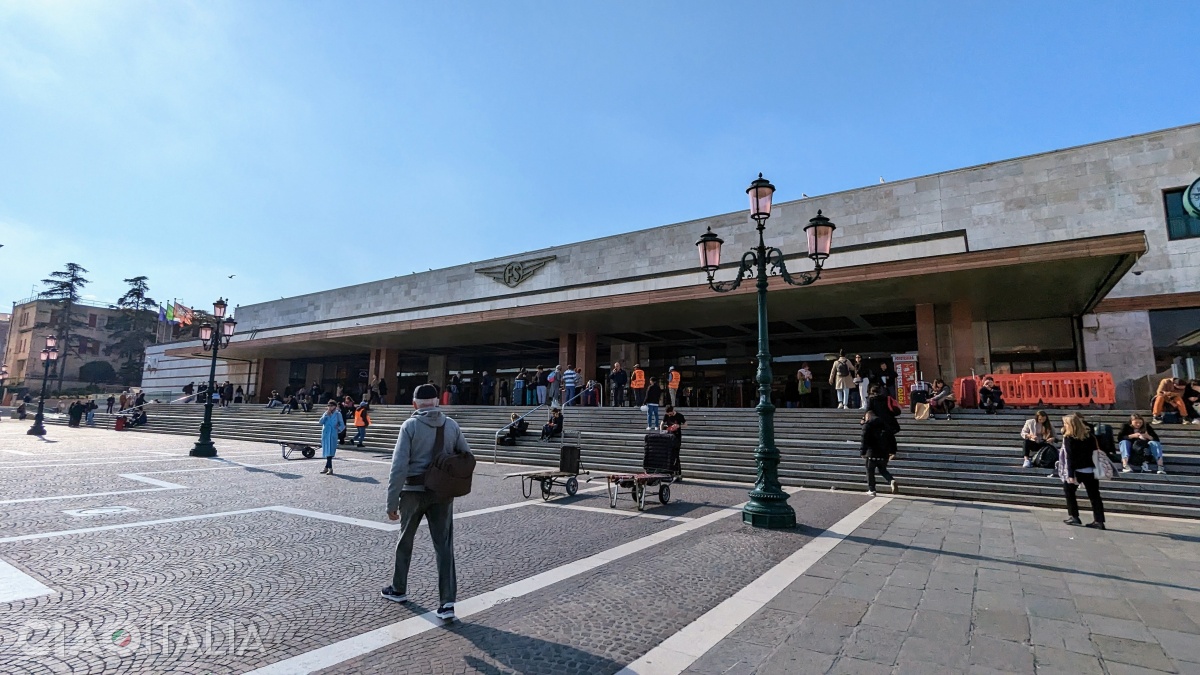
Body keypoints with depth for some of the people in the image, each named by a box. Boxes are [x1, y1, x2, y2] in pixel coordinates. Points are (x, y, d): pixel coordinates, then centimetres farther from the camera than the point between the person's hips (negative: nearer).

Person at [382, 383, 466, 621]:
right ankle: (447, 602, 0)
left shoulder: (410, 425, -9)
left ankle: (398, 589, 37)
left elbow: (399, 466, -14)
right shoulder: (451, 425, 1)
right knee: (444, 545, 5)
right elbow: (467, 457, 6)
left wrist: (392, 502, -11)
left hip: (413, 491, -2)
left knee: (405, 541, 19)